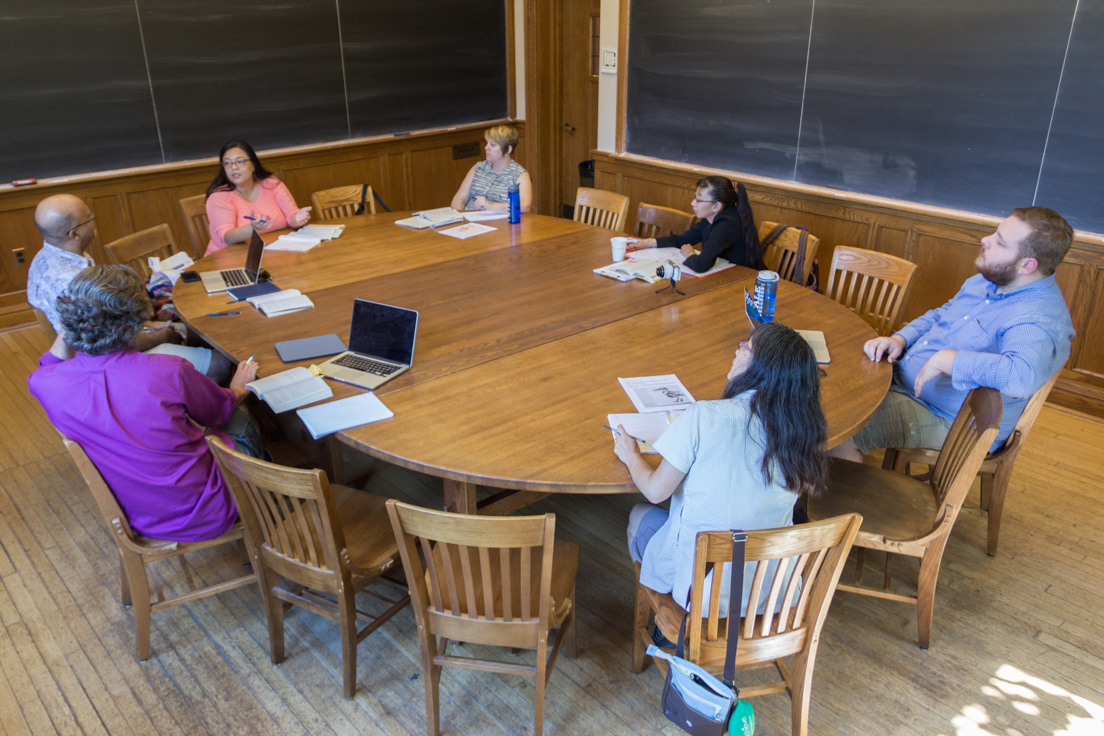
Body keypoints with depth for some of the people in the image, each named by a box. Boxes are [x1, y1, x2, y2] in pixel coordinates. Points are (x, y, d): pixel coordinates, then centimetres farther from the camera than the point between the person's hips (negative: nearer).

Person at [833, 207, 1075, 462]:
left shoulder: (1040, 319, -24)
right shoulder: (989, 280, 7)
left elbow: (1021, 376, -43)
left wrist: (945, 359, -33)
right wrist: (899, 338, -1)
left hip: (947, 419, -9)